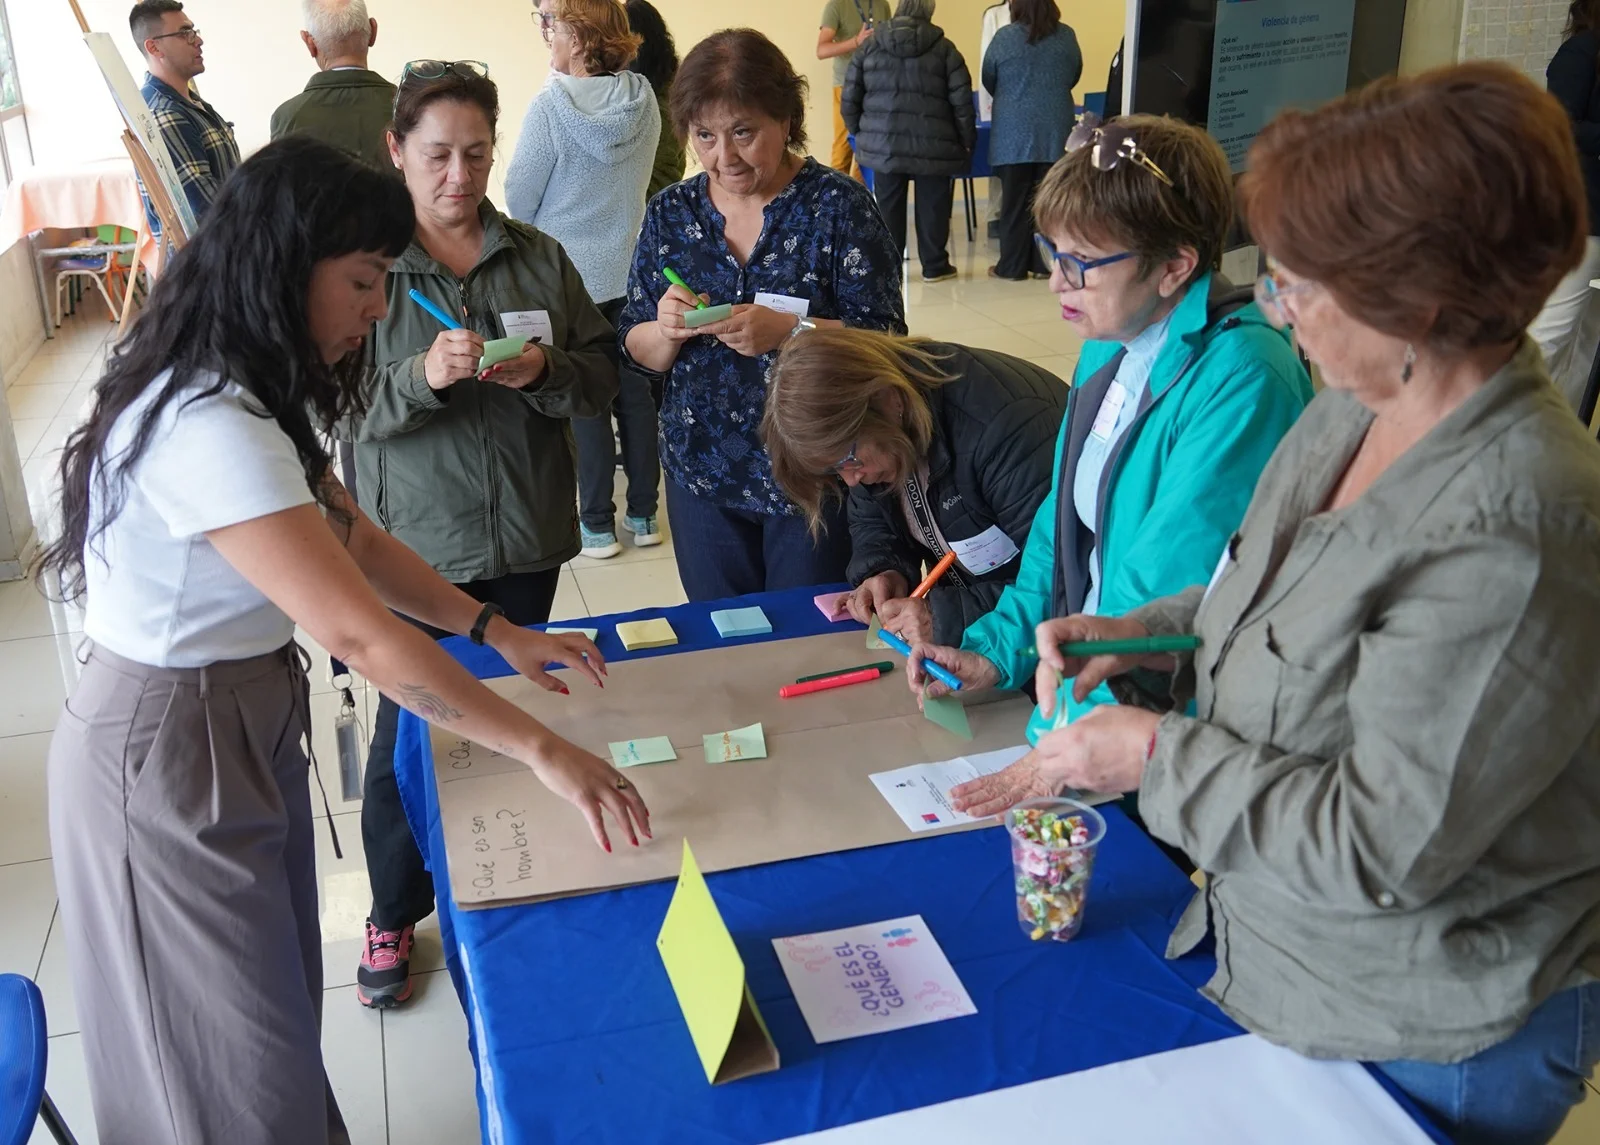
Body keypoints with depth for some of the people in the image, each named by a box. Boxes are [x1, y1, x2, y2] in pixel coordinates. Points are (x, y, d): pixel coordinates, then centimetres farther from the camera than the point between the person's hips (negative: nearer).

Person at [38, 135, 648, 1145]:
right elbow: (358, 634, -32)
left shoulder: (251, 397, 3)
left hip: (249, 721, 9)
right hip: (169, 754, -9)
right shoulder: (208, 430, -30)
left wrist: (497, 630, 3)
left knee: (285, 1014, 21)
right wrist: (542, 749, -27)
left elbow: (356, 541, 11)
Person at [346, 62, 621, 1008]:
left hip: (526, 537, 3)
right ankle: (395, 916, 25)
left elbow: (604, 378, 4)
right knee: (408, 728, 4)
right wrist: (422, 377, -27)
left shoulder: (541, 258, 2)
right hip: (415, 540, -3)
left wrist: (546, 371, -17)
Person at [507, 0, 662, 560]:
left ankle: (597, 524, 12)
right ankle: (643, 513, 21)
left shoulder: (551, 106, -17)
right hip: (630, 268, 4)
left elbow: (520, 198, -9)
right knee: (636, 391, 12)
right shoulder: (644, 101, -4)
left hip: (570, 273, -4)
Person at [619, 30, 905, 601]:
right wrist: (667, 332, -17)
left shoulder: (839, 205, -9)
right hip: (702, 476, 4)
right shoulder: (670, 212, 2)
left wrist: (790, 331, -28)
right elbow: (638, 351, 5)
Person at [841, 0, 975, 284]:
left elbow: (850, 100, 5)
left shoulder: (870, 46, 6)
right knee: (932, 205, 7)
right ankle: (934, 266, 14)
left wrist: (860, 133, 19)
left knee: (888, 206, 8)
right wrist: (966, 141, 7)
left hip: (883, 143, 2)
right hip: (933, 144, -2)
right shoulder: (944, 48, 0)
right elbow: (961, 101, -3)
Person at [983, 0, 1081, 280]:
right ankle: (1046, 264, 8)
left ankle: (1012, 266, 5)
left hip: (1014, 133, -2)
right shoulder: (1067, 36, 3)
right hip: (1055, 132, 2)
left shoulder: (1004, 37, -4)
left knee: (1015, 201, 2)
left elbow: (988, 80, 7)